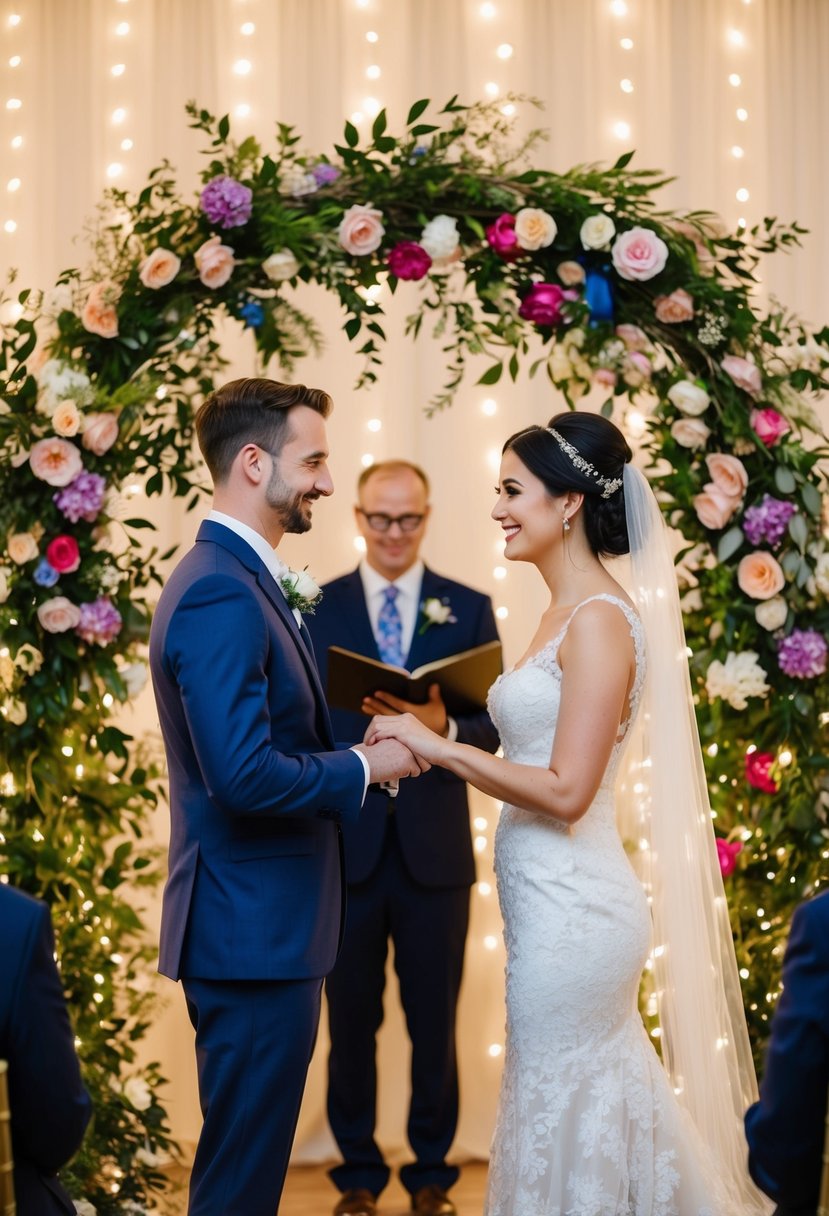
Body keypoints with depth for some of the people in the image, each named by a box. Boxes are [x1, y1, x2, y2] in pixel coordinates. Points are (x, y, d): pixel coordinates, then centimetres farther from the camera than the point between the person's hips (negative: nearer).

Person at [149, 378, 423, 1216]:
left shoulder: (232, 576, 14)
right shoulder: (221, 593, -19)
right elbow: (247, 775, -27)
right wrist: (363, 767, -13)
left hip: (254, 923, 11)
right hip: (253, 930, -11)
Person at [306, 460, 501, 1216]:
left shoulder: (469, 609, 5)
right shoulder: (317, 608, 4)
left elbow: (490, 732, 0)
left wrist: (441, 728, -21)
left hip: (434, 850, 0)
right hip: (344, 846, 0)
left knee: (436, 1024, 8)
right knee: (351, 1021, 8)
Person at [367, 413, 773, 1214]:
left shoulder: (600, 621, -17)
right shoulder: (563, 613, 12)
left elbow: (567, 790, -21)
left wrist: (440, 748, -18)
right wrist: (436, 740, 11)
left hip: (569, 908, -10)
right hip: (555, 899, 10)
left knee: (562, 1113, 1)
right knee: (605, 1097, 19)